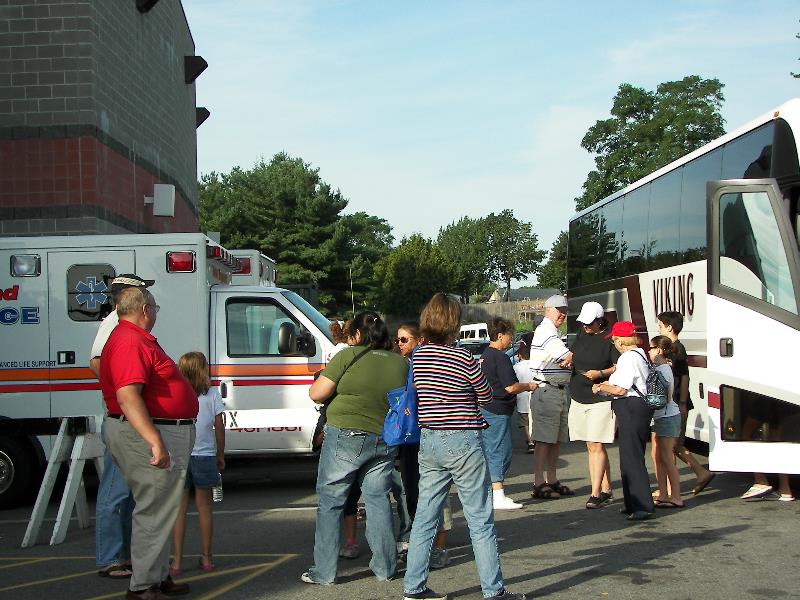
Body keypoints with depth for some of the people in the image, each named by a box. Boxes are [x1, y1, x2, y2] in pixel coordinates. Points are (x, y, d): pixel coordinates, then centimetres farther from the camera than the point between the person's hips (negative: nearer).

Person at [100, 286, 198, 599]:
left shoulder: (137, 339, 17)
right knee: (155, 512, -6)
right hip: (151, 433, -12)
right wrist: (155, 441, -32)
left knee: (158, 510, 19)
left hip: (162, 433, 12)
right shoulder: (130, 342, -18)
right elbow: (128, 397, -28)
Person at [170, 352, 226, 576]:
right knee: (204, 506, 11)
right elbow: (219, 427, 1)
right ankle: (207, 558, 17)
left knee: (180, 508, 4)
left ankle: (177, 561, 4)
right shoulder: (212, 394, -3)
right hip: (205, 455, 1)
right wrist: (221, 455, 11)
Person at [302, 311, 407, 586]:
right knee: (378, 500, 16)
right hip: (385, 440, 5)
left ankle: (324, 571, 10)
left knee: (330, 502, 6)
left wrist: (325, 375, 9)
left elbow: (316, 393, -10)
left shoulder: (349, 356, -11)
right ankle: (385, 567, 20)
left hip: (346, 437, -4)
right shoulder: (401, 363, 3)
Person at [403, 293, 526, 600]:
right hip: (463, 441, -6)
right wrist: (478, 372, 14)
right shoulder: (463, 358, -15)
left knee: (424, 516, 11)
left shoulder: (418, 356, 2)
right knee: (480, 520, 2)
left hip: (429, 440, 6)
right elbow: (486, 397, -3)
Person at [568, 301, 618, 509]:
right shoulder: (582, 333, 11)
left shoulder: (610, 339, -10)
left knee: (596, 446, -10)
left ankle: (596, 493, -9)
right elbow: (574, 352, 27)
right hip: (579, 397, 7)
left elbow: (620, 367, -8)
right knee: (591, 447, 11)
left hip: (600, 400, -7)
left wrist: (601, 373, -20)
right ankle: (606, 489, 20)